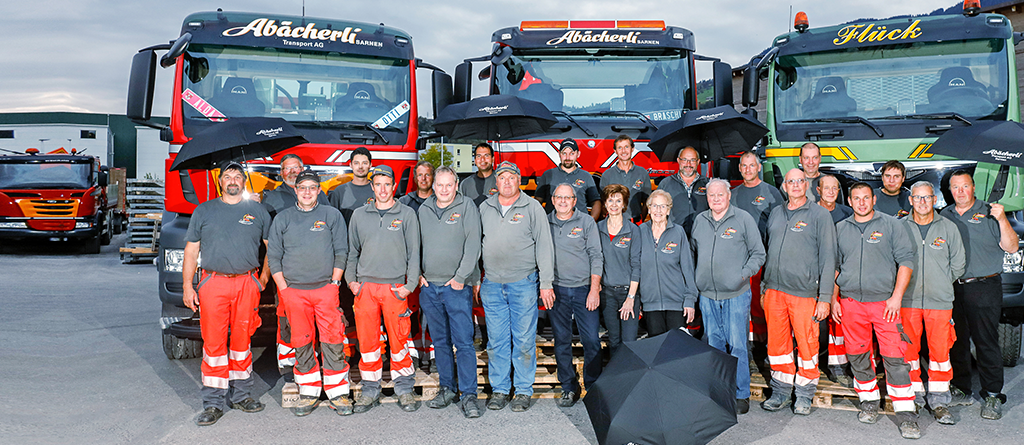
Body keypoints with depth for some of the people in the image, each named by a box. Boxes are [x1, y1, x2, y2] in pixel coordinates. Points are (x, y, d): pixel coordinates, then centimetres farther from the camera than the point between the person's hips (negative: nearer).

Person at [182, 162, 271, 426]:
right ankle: (214, 403, 2)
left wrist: (264, 277, 5)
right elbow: (191, 252, 10)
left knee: (241, 340, 7)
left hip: (246, 285, 1)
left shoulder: (257, 211, 11)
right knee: (213, 342, -3)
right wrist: (187, 287, 2)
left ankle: (240, 395, 19)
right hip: (213, 284, -1)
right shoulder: (204, 211, 11)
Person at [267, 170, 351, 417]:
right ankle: (309, 393, 14)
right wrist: (283, 287, 1)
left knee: (333, 340, -4)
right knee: (302, 342, 4)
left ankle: (338, 392, 3)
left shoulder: (332, 215, 7)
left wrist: (334, 281, -3)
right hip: (293, 290, 2)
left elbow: (341, 252, 6)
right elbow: (273, 256, 10)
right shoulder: (283, 218, 11)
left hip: (326, 288, -1)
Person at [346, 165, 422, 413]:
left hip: (395, 287, -2)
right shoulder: (359, 215, 11)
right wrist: (351, 280, 6)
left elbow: (414, 253, 4)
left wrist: (410, 284, -5)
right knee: (367, 339, 4)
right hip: (365, 286, 2)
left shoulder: (407, 214, 4)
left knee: (399, 339, 0)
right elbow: (352, 251, 17)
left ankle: (404, 389, 14)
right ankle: (370, 390, 16)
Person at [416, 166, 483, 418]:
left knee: (463, 341, -6)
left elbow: (473, 245, -7)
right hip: (429, 286, 5)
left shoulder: (467, 207, -2)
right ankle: (447, 389, 21)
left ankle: (469, 395, -1)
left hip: (457, 286, -4)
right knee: (440, 341, 11)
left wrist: (461, 277, -12)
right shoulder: (424, 209, 11)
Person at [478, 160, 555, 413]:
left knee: (524, 340, 2)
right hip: (492, 285, 3)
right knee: (496, 340, 7)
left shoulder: (532, 207, 0)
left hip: (523, 283, -3)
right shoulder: (485, 208, 9)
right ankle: (499, 389, 18)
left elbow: (544, 246, -1)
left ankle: (524, 391, 13)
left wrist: (546, 283, -5)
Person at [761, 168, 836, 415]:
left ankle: (804, 395, 16)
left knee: (806, 344, 1)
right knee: (777, 343, 8)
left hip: (804, 292, -4)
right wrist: (763, 288, 16)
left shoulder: (819, 215, 0)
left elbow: (828, 257, -4)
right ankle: (781, 392, 21)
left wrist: (825, 297, -10)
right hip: (774, 290, 4)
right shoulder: (776, 214, 14)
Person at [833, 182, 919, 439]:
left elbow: (906, 261, 1)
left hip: (884, 301, -3)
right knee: (857, 356, 8)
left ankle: (906, 417, -2)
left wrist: (896, 297, -8)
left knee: (894, 357, -7)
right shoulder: (840, 230, 12)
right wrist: (833, 299, 10)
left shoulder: (891, 225, 4)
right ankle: (869, 402, 26)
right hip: (850, 303, 3)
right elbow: (833, 266, 18)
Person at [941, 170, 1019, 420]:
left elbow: (1011, 248, -6)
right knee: (956, 341, 9)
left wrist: (1002, 220, -19)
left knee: (986, 342, -3)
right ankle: (961, 391, 20)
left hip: (983, 289, -4)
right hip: (951, 289, 4)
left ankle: (993, 396, 5)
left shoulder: (988, 214, 1)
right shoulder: (944, 216, 12)